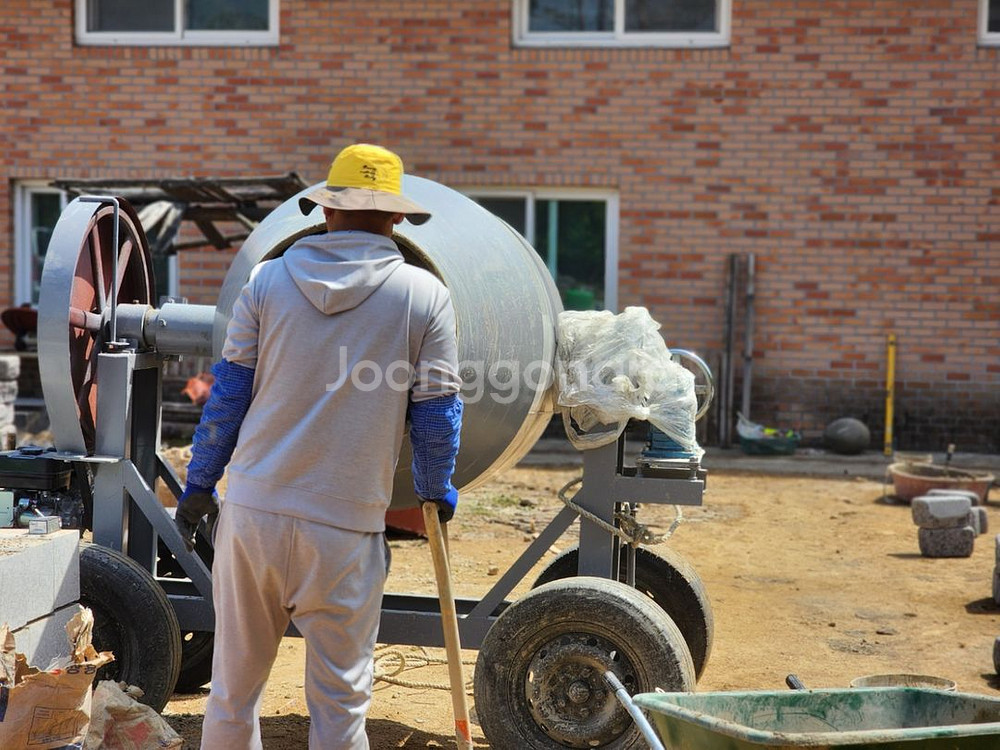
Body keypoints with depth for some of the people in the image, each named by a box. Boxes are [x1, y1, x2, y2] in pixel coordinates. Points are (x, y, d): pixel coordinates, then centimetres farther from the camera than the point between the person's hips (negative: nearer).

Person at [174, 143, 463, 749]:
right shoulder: (425, 294, -1)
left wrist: (199, 484, 15)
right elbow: (436, 413, 2)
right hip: (344, 528, -2)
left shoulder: (269, 279, 3)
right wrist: (436, 493, 19)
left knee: (233, 686, 15)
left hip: (251, 511, 2)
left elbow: (228, 392, 5)